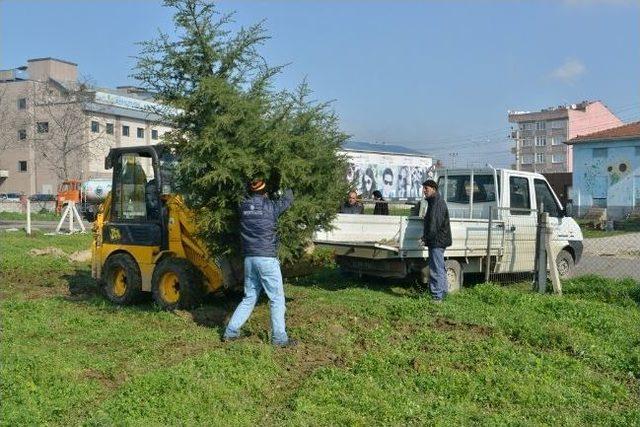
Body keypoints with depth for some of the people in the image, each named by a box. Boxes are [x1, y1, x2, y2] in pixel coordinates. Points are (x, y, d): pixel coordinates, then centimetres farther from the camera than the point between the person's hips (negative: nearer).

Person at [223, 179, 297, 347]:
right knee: (277, 299, 3)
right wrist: (287, 189, 31)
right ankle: (279, 338, 4)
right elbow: (288, 199, 11)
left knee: (249, 297, 17)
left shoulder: (244, 206, 5)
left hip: (249, 259, 6)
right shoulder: (270, 206, -6)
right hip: (267, 259, -6)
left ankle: (231, 331, 16)